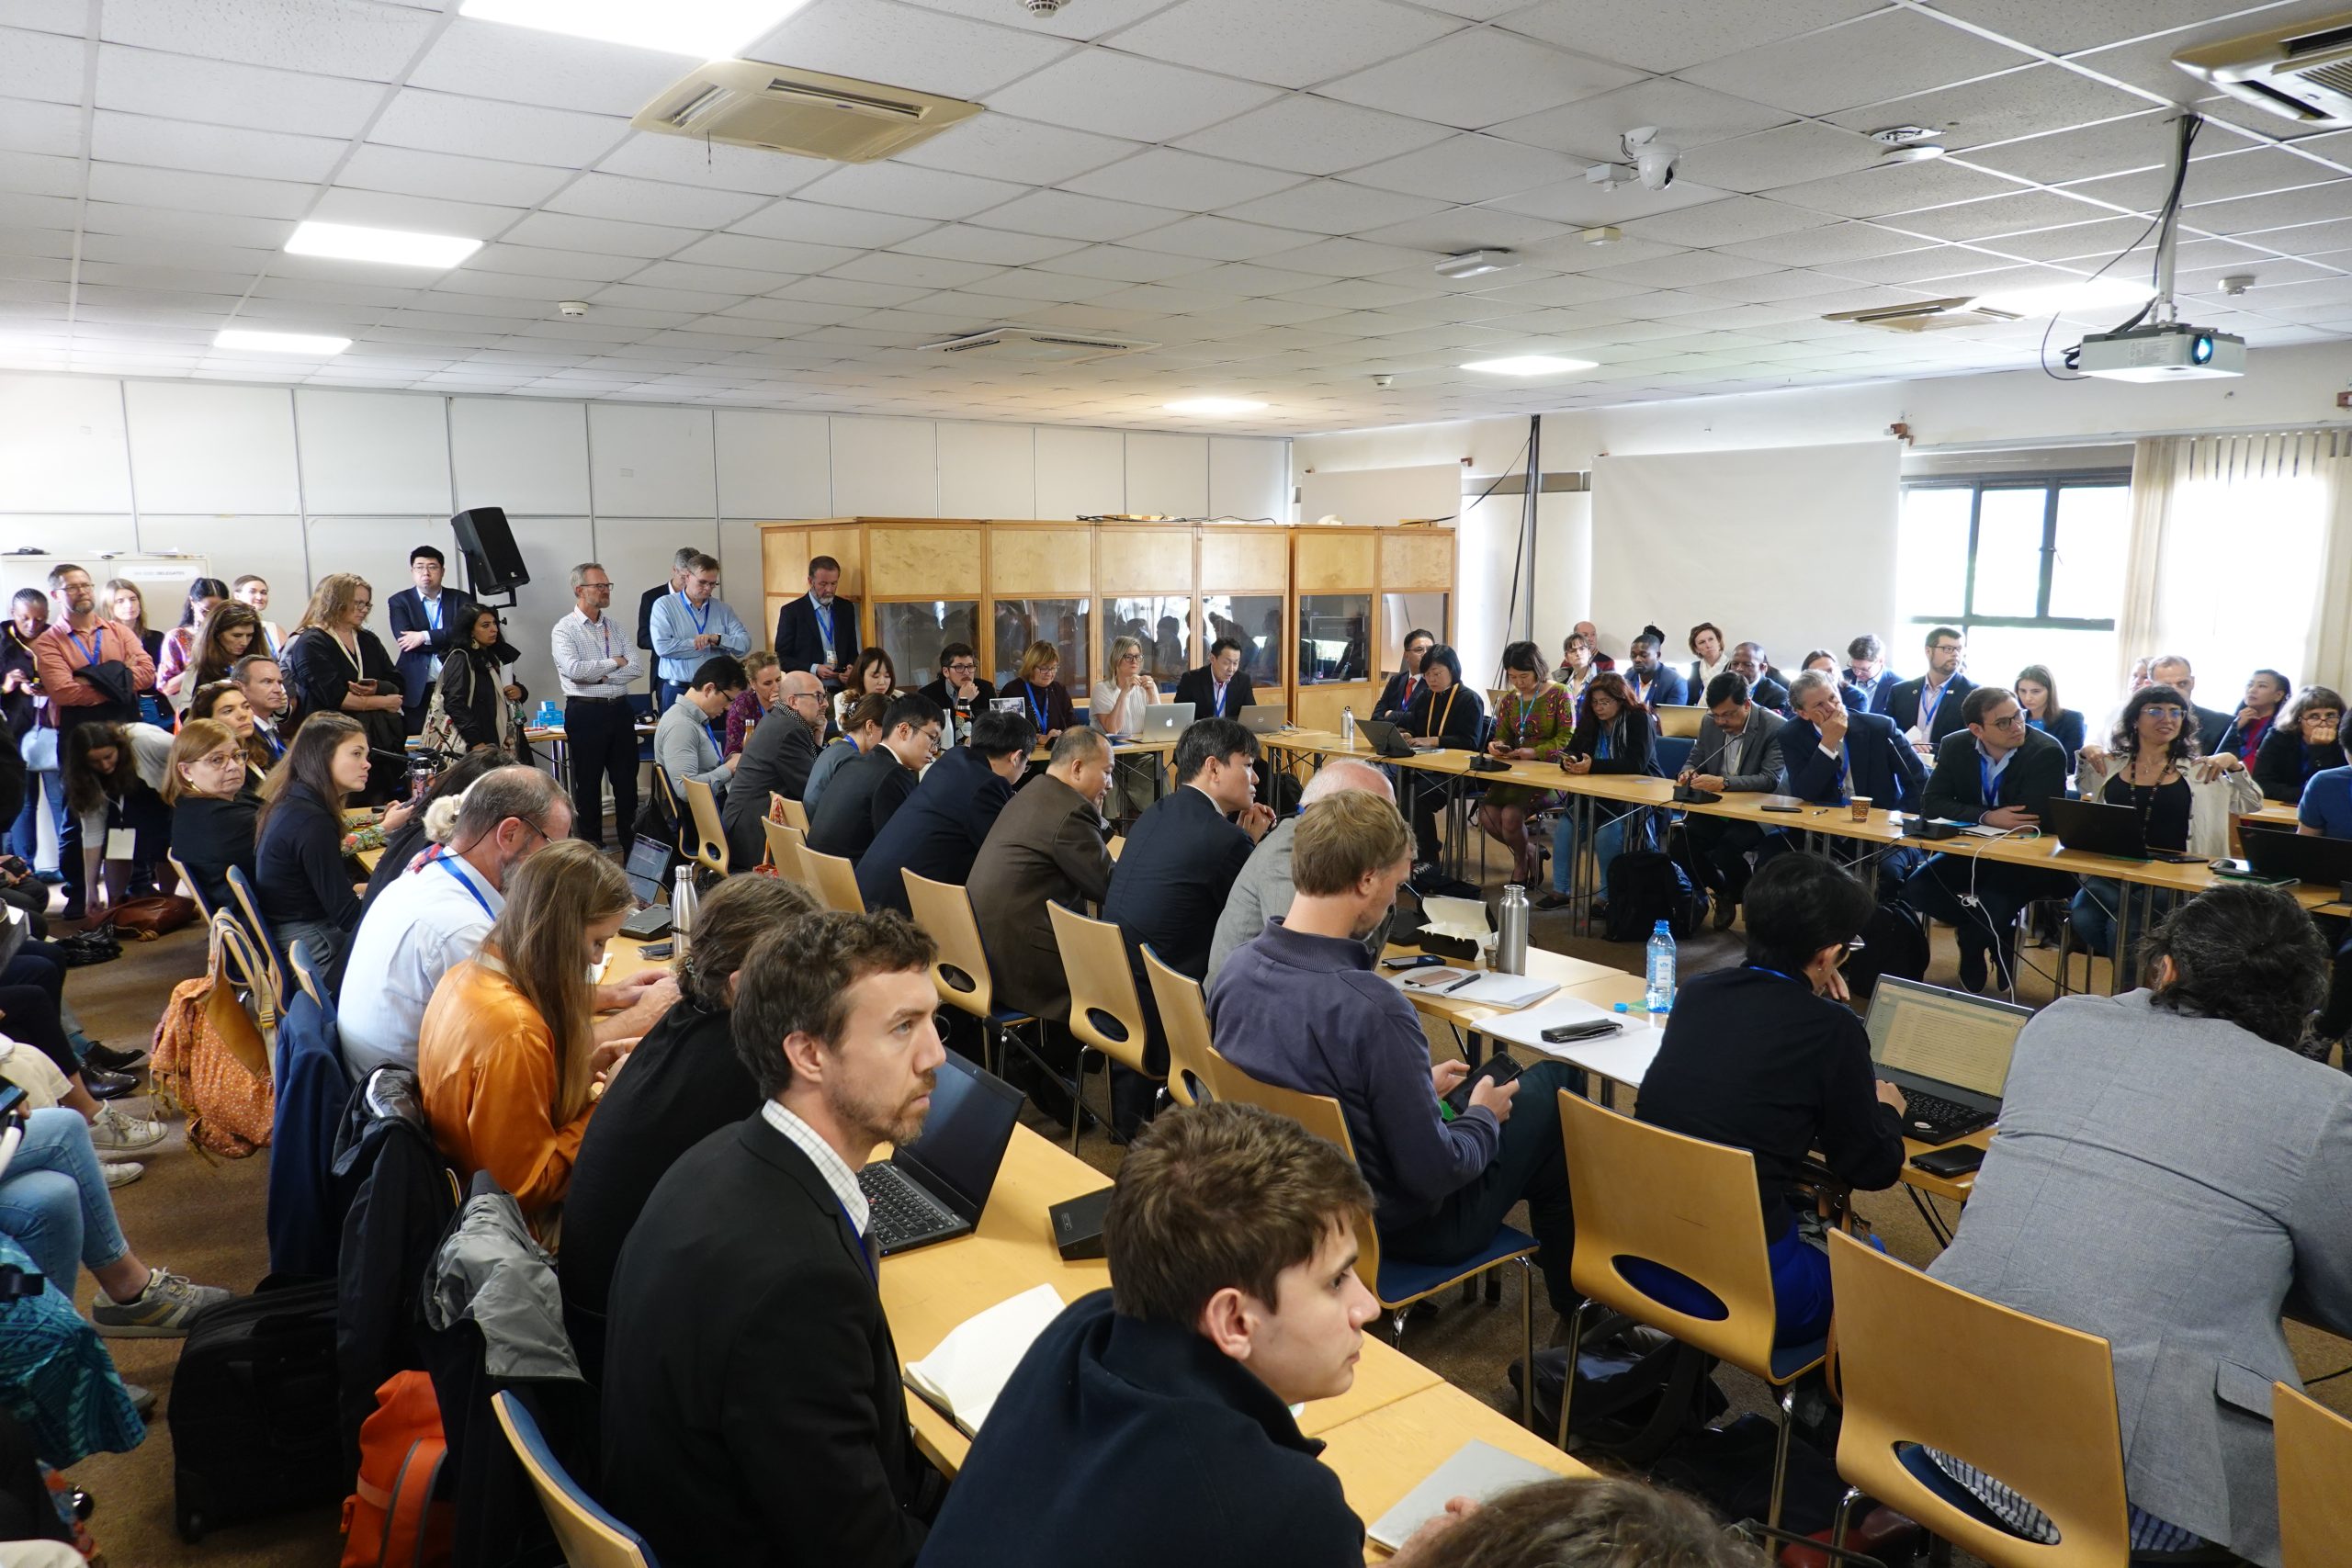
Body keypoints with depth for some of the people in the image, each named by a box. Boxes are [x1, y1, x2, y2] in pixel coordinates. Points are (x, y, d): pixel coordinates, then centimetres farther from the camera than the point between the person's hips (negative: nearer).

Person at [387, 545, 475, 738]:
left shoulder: (462, 600, 11)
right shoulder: (399, 601, 10)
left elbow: (465, 633, -6)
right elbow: (404, 639, -5)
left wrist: (425, 637, -12)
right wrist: (449, 642, -7)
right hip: (417, 689, 0)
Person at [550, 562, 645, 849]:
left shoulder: (613, 627, 11)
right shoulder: (564, 630, -5)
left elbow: (636, 669, 1)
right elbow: (574, 670, -20)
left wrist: (600, 675, -12)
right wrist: (614, 663, -9)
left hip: (620, 710, 5)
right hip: (586, 714, -5)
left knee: (627, 779, 9)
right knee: (588, 782, 6)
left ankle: (630, 842, 20)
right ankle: (591, 845, 17)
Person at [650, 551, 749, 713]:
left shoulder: (722, 609, 12)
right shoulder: (664, 605, 2)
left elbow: (744, 643, 3)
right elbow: (662, 646, -13)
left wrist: (717, 638, -15)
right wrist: (708, 645, -7)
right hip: (677, 692, -2)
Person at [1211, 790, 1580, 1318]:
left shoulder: (1236, 968, -11)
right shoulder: (1373, 1008, -34)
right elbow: (1434, 1174, -25)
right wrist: (1483, 1117, -4)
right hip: (1396, 1229, -7)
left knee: (1488, 1080, 25)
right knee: (1554, 1085, 11)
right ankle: (1573, 1290, 33)